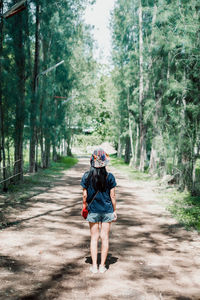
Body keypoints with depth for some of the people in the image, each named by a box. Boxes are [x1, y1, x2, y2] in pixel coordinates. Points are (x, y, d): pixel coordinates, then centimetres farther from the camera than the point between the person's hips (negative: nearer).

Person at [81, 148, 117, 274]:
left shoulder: (87, 176, -9)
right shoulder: (110, 177, -9)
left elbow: (85, 195, -3)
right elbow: (112, 196, -4)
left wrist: (84, 207, 13)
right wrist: (114, 211, 6)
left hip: (93, 210, 0)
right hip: (107, 210, 0)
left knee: (94, 237, 10)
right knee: (105, 237, 9)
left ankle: (94, 266, 14)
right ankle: (102, 266, 15)